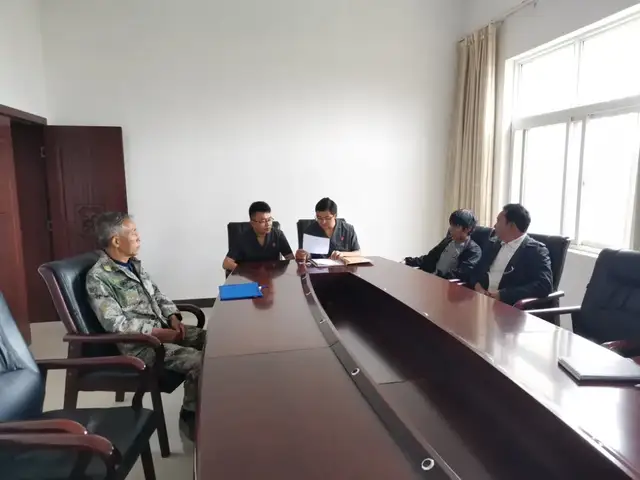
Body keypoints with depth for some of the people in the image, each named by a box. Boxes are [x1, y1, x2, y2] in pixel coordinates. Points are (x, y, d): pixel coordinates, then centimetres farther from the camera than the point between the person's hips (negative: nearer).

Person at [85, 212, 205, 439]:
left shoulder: (134, 264, 12)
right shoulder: (98, 277, -13)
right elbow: (116, 324, -19)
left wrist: (173, 317, -1)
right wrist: (157, 332, -21)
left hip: (163, 327, 8)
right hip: (139, 343, -8)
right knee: (197, 361, -25)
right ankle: (192, 416, -1)